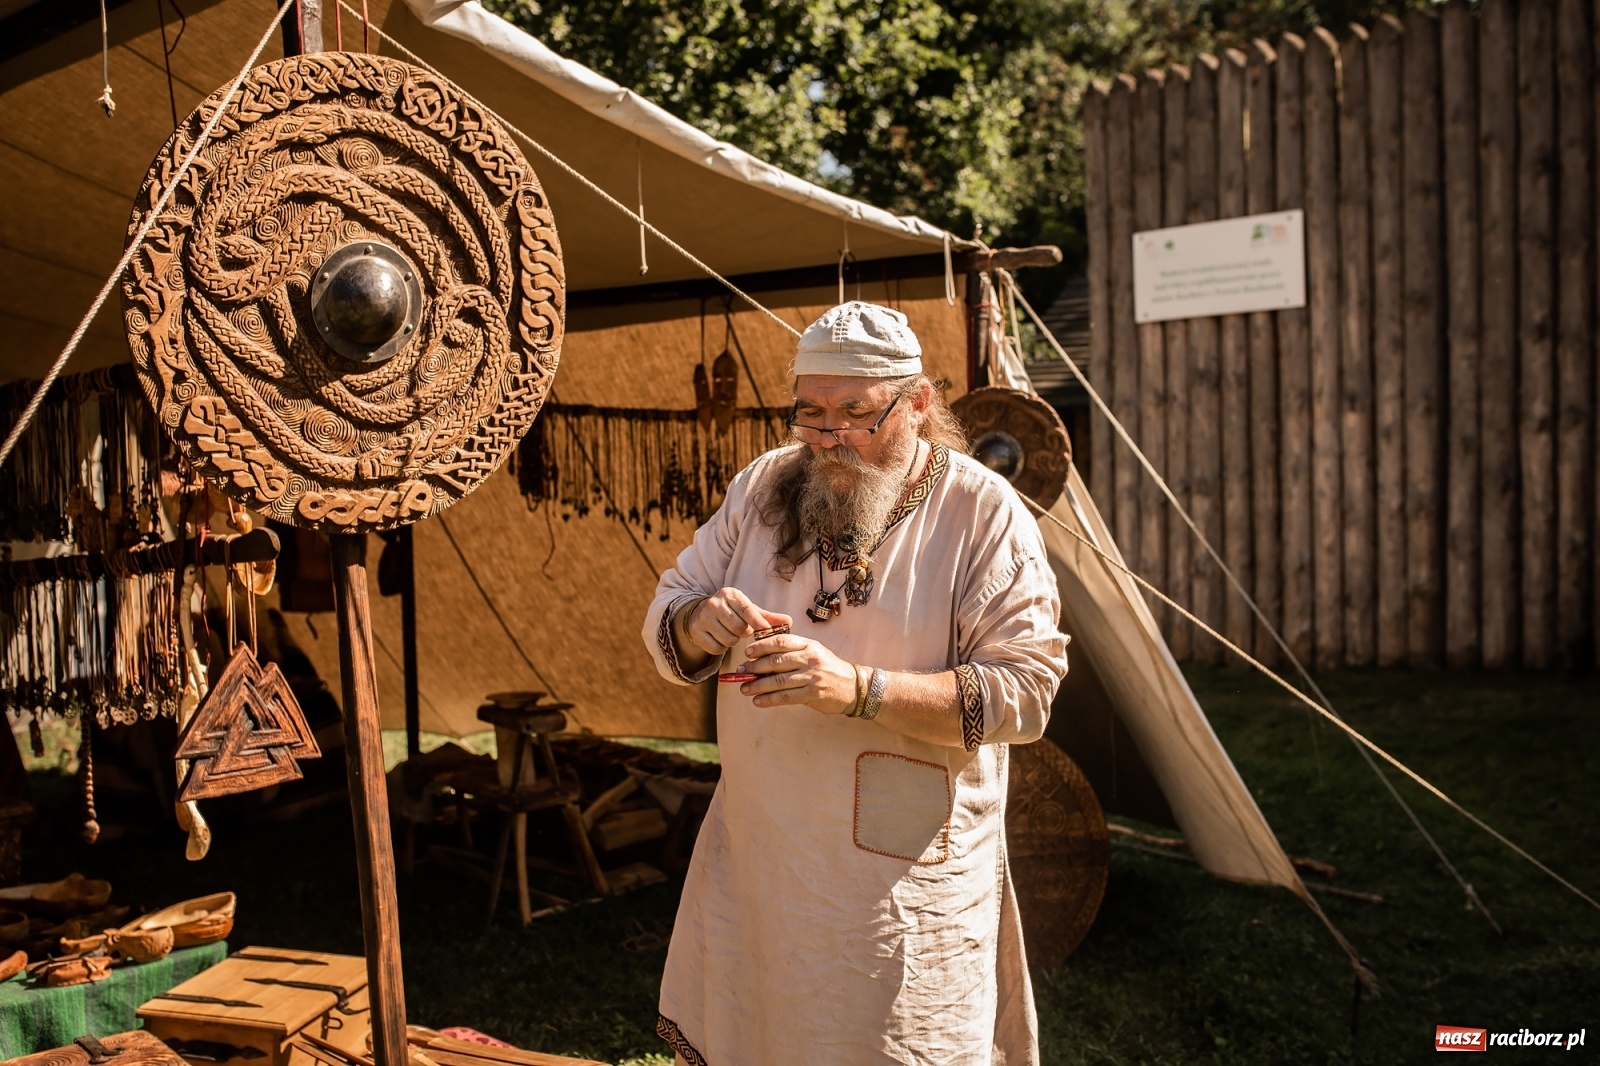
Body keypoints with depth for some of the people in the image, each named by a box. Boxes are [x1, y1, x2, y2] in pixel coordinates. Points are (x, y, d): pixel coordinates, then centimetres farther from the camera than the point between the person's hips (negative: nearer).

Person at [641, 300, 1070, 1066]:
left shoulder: (983, 510, -10)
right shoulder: (763, 487, 2)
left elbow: (1024, 688, -17)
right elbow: (662, 625, 5)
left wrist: (859, 690, -29)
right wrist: (699, 627, -20)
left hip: (906, 877, -4)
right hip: (754, 859, 4)